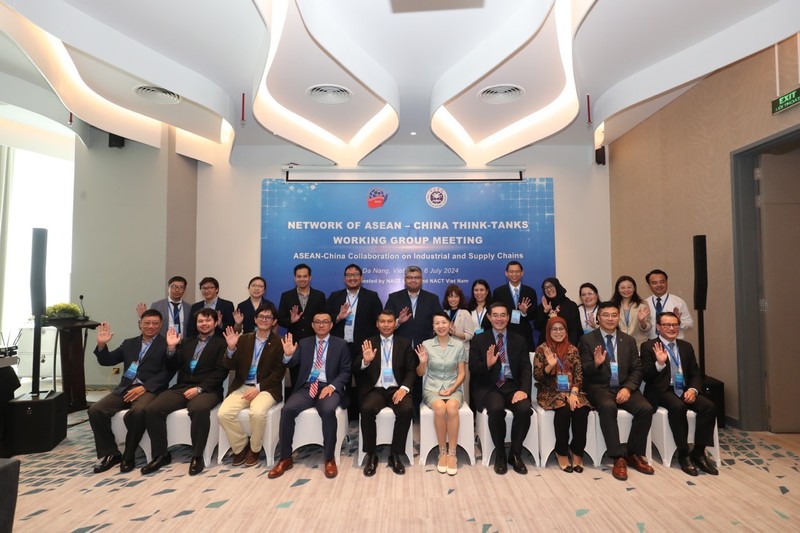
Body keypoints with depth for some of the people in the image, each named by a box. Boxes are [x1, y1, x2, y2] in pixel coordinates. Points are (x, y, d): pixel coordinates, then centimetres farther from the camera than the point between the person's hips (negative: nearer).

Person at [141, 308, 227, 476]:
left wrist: (199, 388, -17)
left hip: (207, 390, -5)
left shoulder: (221, 343, 6)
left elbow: (221, 372, -6)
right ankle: (161, 455, -3)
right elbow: (172, 368, 16)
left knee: (199, 409, -37)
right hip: (181, 388, 5)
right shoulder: (187, 343, 23)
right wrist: (171, 348, 0)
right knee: (152, 409, -19)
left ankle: (197, 456, -19)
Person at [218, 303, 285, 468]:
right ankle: (240, 447, 4)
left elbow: (279, 372, -5)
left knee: (257, 412, -32)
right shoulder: (244, 339, 12)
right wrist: (231, 348, -13)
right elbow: (231, 366, 6)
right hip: (242, 387, 4)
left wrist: (258, 388, -16)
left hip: (266, 388, -4)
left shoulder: (279, 342, 1)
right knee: (223, 413, -21)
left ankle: (255, 449, -2)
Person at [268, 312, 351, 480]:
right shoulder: (304, 343, 14)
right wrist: (288, 355, -18)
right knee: (287, 409, -25)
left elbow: (346, 371, 3)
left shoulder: (340, 344, 7)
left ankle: (329, 459, -17)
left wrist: (332, 386, -14)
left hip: (328, 387, -2)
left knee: (328, 411, -34)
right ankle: (285, 458, -9)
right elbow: (291, 365, 5)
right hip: (306, 387, 3)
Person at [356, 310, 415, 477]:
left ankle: (395, 455, -10)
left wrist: (404, 388, -15)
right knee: (367, 409, -31)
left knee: (407, 409, -30)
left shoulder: (405, 343, 10)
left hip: (396, 389, 0)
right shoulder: (368, 343, 9)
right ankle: (371, 455, -12)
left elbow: (411, 370, 4)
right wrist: (365, 361, -21)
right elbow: (356, 371, 2)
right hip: (375, 389, 0)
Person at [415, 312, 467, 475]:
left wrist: (452, 389, -11)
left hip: (453, 388, 0)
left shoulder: (459, 345, 1)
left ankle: (452, 454, -22)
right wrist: (422, 362, -16)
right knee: (440, 408, -33)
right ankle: (442, 452, -16)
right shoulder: (426, 344, 0)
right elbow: (420, 373, 6)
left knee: (452, 407, -34)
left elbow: (462, 373, 5)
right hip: (432, 388, 0)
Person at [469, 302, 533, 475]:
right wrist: (487, 364, -22)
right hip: (488, 387, -2)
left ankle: (515, 454, -5)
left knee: (524, 409, -28)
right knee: (496, 408, -33)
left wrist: (524, 389, -16)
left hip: (512, 386, 2)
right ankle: (500, 455, -8)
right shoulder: (478, 340, 6)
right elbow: (473, 369, 0)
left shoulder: (520, 341, 13)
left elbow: (526, 368, 3)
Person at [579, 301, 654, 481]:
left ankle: (634, 454, -4)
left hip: (624, 387, 4)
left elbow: (637, 370, 7)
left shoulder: (629, 340, 13)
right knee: (608, 407, -34)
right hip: (599, 388, -4)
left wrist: (628, 388, -12)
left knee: (646, 409, -23)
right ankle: (618, 458, -23)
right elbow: (584, 372, -3)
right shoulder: (587, 340, 1)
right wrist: (595, 364, -26)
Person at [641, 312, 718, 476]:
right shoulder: (648, 347, -1)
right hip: (662, 391, -5)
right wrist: (659, 363, -25)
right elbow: (646, 377, -7)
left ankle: (699, 452, -8)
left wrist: (693, 389, -7)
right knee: (678, 407, -34)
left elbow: (695, 374, 14)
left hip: (684, 390, 5)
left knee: (709, 406, -22)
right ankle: (683, 454, -18)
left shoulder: (686, 347, 15)